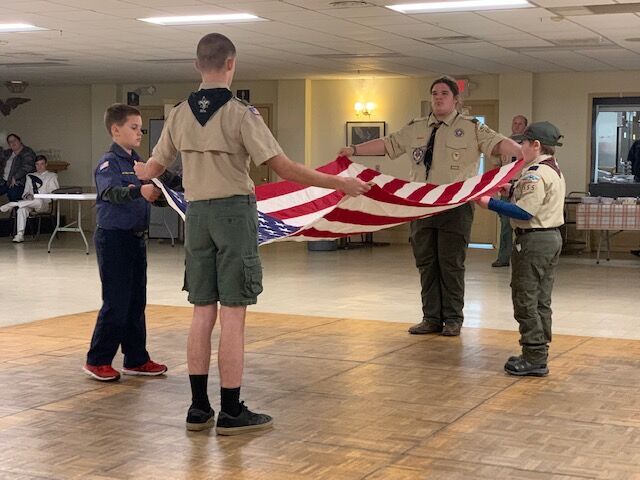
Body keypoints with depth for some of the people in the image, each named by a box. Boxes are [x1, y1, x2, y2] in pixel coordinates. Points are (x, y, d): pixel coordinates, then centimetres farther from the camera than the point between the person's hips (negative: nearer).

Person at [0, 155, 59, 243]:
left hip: (44, 203, -3)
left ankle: (12, 204, -34)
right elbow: (25, 192, 21)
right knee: (21, 209, -34)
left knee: (38, 201, -42)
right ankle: (20, 235, -39)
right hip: (29, 202, 3)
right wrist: (27, 196, -5)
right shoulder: (30, 176, 26)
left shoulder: (52, 176, 16)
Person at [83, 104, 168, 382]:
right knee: (116, 302, -5)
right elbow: (113, 192, -32)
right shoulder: (109, 163, -13)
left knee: (137, 301, 11)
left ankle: (136, 359, 20)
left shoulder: (137, 161, 12)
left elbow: (150, 194, 19)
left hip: (136, 238, 8)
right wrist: (139, 191, -48)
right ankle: (97, 361, 7)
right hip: (113, 237, -8)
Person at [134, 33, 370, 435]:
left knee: (203, 313, 11)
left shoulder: (180, 115, 5)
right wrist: (341, 184, -8)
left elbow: (153, 168, 14)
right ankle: (231, 412, 4)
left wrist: (137, 171, 39)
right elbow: (284, 168, -15)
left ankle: (199, 407, 16)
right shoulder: (241, 113, -10)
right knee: (233, 316, -1)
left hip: (197, 214, 5)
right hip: (234, 211, -5)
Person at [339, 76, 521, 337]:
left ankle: (453, 319, 10)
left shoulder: (471, 127, 1)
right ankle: (431, 318, 18)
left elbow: (497, 143, -11)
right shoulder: (415, 129, 13)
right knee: (426, 263, 9)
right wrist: (354, 149, 11)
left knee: (451, 263, -1)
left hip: (455, 206, -4)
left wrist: (524, 152, -28)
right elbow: (387, 144, 17)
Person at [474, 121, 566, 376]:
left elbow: (524, 212, -24)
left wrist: (490, 203, -21)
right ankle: (539, 353, 21)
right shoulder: (554, 170, 14)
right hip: (552, 238, 10)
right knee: (541, 300, 14)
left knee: (525, 300, -3)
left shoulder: (535, 174, -18)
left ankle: (534, 359, -1)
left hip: (533, 241, -10)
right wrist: (514, 190, 14)